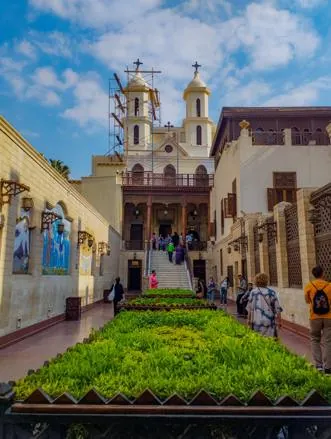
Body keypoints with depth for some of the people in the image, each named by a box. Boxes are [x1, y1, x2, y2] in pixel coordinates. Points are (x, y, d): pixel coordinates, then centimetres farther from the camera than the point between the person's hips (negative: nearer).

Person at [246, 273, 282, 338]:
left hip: (256, 322, 2)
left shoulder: (253, 292, 0)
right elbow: (277, 309, -4)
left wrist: (249, 319, 15)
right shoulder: (271, 293, -5)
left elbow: (249, 309, 5)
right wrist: (278, 321, 6)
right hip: (268, 322, -2)